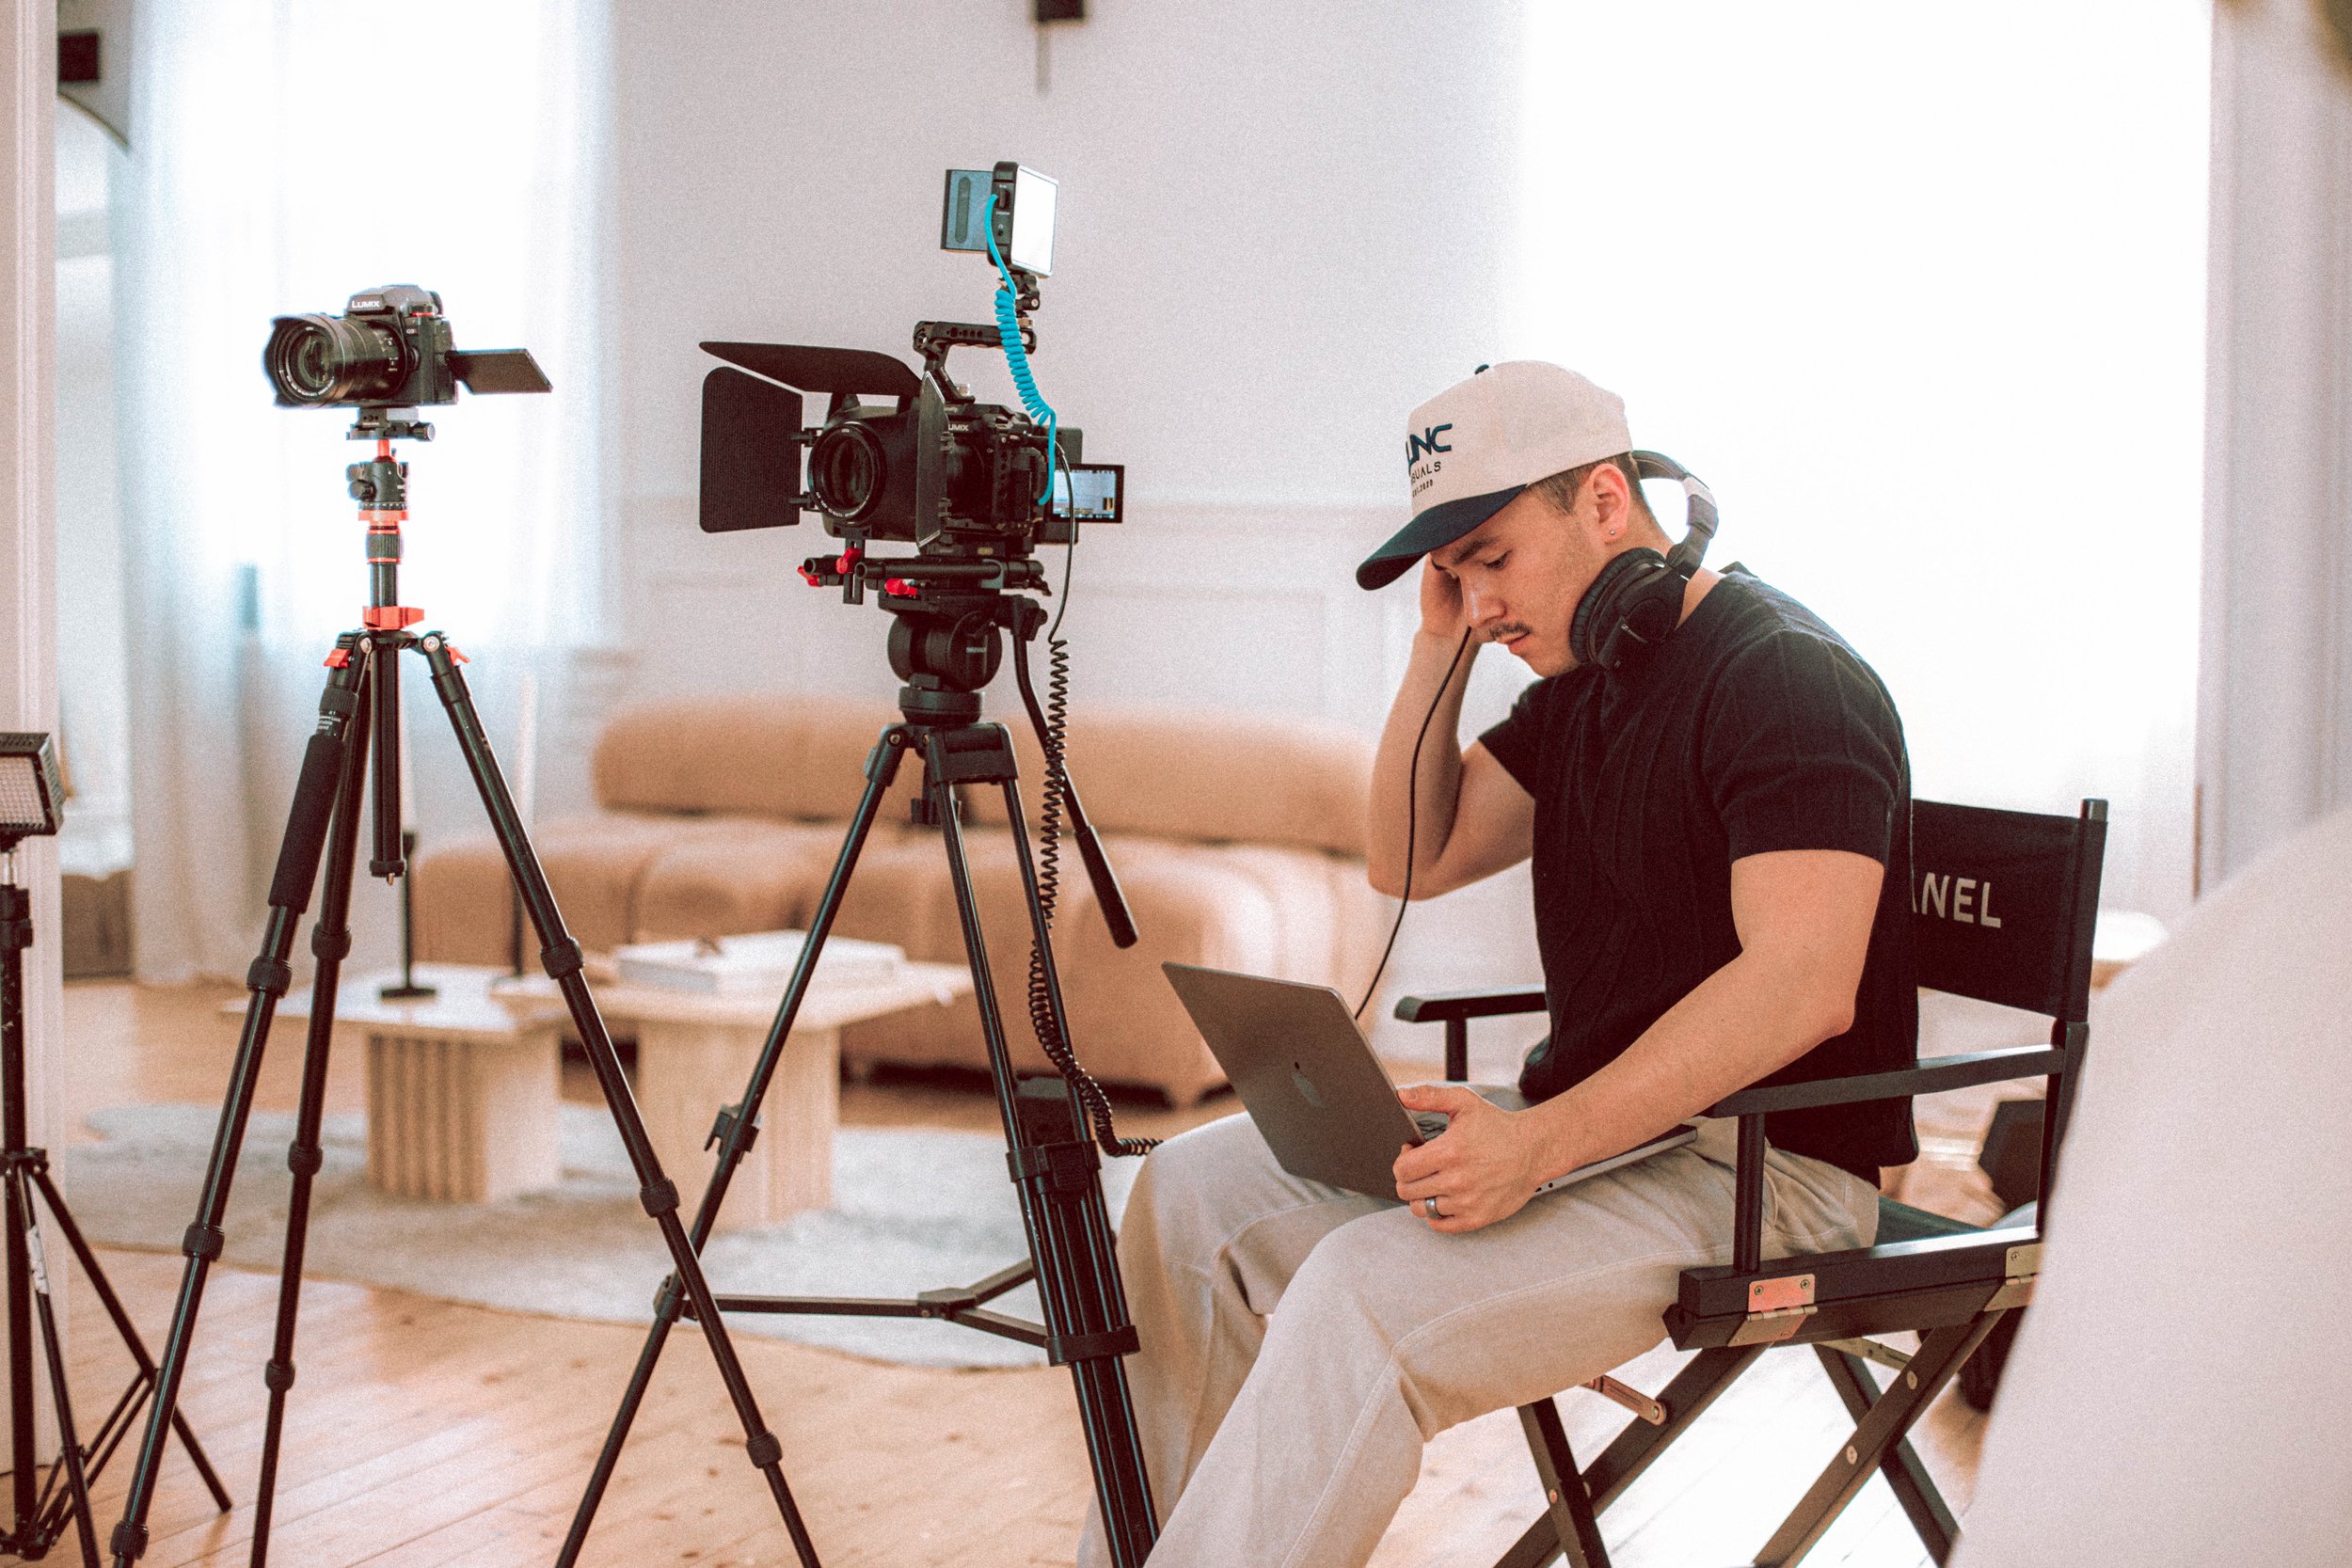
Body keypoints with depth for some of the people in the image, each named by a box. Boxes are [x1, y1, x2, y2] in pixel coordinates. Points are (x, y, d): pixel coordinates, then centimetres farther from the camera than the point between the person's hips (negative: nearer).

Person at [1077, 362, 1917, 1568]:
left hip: (1761, 1166, -10)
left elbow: (1802, 987, -28)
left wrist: (1542, 1142, -35)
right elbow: (1413, 860, 19)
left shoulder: (1786, 679, -16)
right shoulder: (1580, 678, 13)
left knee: (1372, 1287, -32)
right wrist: (1441, 649, 6)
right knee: (1196, 1185, 3)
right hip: (1593, 1132, 10)